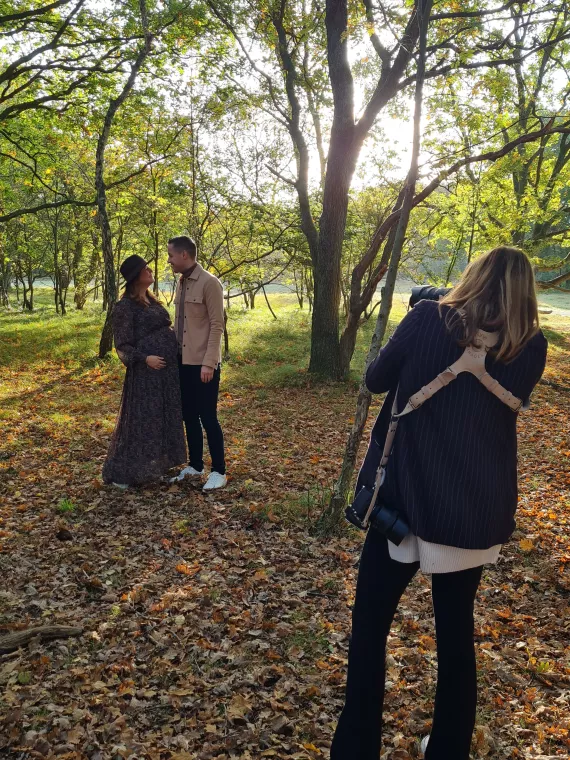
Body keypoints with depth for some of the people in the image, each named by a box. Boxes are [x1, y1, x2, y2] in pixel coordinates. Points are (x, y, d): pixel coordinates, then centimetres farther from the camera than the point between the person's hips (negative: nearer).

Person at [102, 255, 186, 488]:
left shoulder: (151, 301, 12)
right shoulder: (125, 306, -11)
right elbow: (123, 346, -12)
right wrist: (145, 359, -24)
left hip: (167, 368, 8)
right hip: (146, 370, -8)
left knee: (164, 418, 13)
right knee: (141, 420, -3)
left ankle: (156, 464, 26)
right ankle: (119, 472, 10)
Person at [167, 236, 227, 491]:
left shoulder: (209, 283, -12)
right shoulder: (181, 283, 12)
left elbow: (217, 326, -16)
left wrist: (208, 363, -20)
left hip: (203, 364, -8)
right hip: (183, 362, 8)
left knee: (208, 417, -1)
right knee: (189, 416, 14)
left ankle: (219, 471, 11)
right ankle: (195, 465, 27)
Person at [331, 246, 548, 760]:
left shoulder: (428, 318, -10)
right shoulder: (531, 347, -2)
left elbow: (376, 381, 2)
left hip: (407, 497, -3)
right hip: (479, 510, 3)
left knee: (369, 628, 13)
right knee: (457, 632, 20)